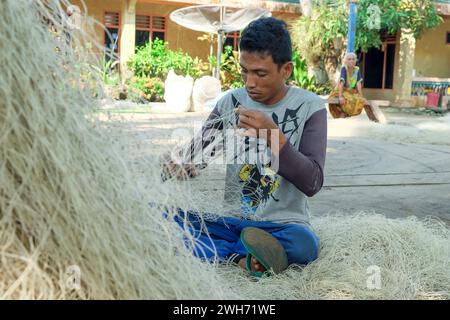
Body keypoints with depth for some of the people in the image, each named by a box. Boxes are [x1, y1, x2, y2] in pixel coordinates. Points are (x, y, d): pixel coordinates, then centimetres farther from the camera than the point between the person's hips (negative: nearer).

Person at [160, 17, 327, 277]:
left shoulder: (310, 107, -4)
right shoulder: (230, 102, 4)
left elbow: (312, 183, -13)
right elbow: (195, 156, 4)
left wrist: (274, 137, -27)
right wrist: (177, 167, -20)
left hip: (282, 224, -3)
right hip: (229, 220, 4)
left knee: (304, 243, -37)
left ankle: (232, 250, -15)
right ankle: (241, 257, -21)